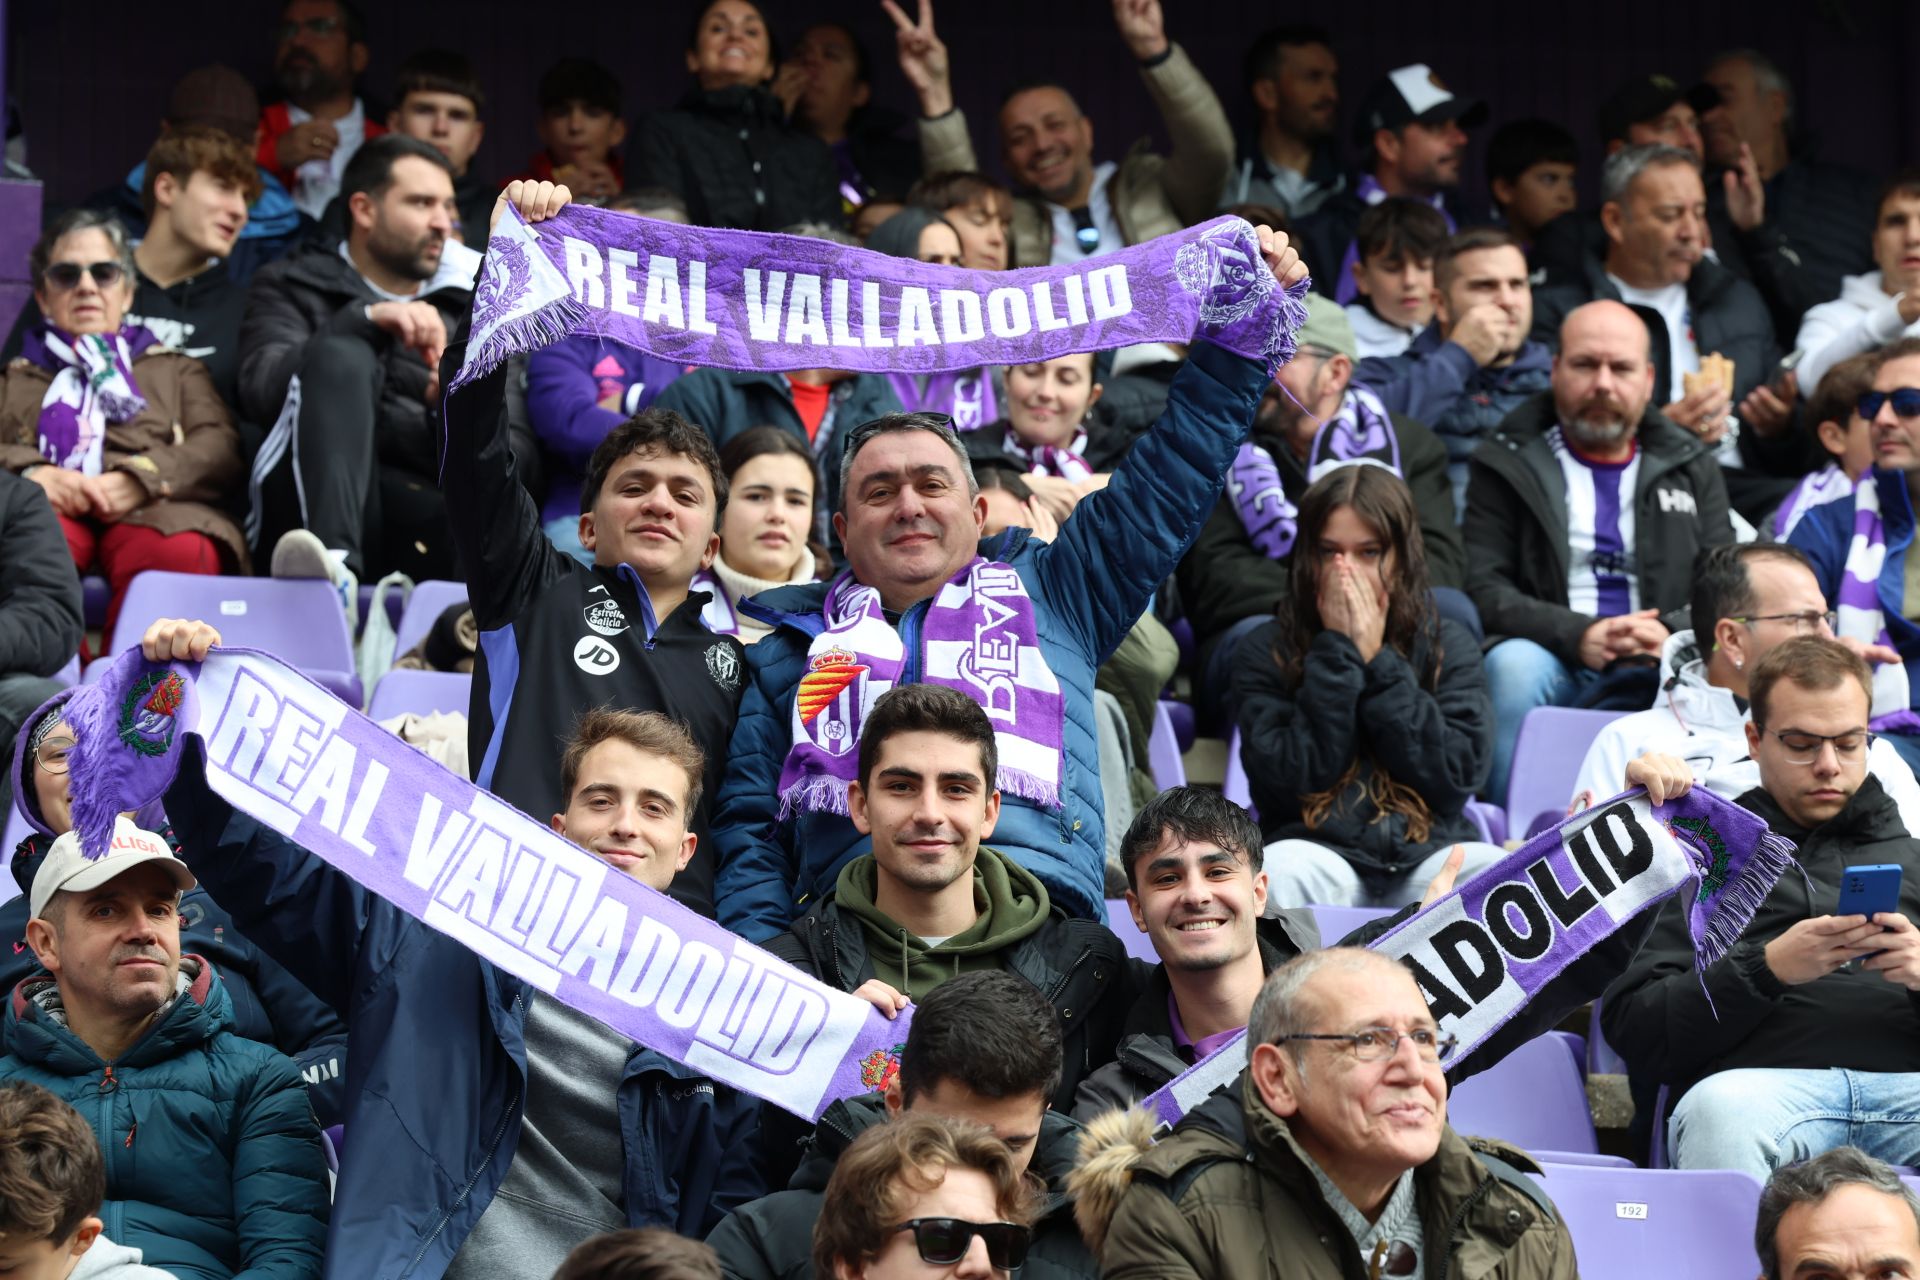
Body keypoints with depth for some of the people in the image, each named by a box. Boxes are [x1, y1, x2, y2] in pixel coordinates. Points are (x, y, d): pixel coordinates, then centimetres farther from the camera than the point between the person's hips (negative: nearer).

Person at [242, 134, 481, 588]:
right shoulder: (292, 286, 20)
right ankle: (334, 563, -48)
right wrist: (364, 320, -11)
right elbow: (261, 389, -1)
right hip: (317, 500, -1)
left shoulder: (473, 301, 27)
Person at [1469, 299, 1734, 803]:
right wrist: (1579, 636, -17)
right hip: (1555, 664, -1)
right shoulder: (1506, 464, 12)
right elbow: (1484, 588, -1)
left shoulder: (1692, 467, 21)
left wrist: (1674, 633, -12)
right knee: (1514, 663, -35)